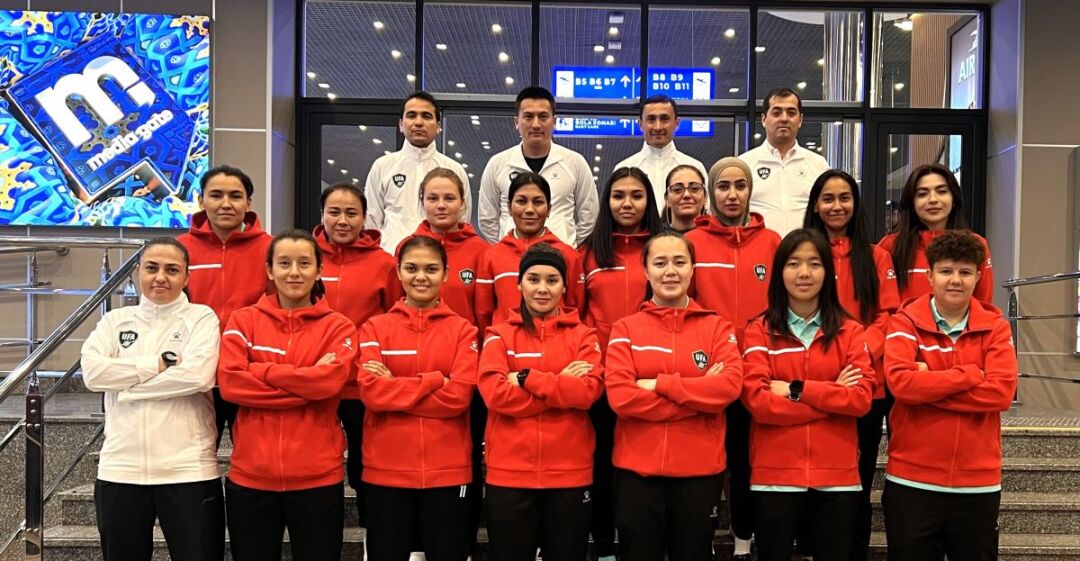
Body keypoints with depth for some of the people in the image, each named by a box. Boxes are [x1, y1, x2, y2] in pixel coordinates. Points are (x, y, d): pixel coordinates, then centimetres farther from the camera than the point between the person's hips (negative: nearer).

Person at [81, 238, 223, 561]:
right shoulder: (115, 320, 11)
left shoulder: (201, 318, 1)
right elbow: (92, 372, -5)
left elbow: (199, 375, -15)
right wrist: (160, 364, -10)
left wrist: (127, 385, -7)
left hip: (188, 470, -3)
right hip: (120, 470, 4)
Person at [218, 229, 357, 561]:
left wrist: (260, 370, -9)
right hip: (250, 475, 1)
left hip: (317, 477, -1)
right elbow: (230, 381, -10)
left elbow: (330, 380, -15)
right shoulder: (244, 321, 5)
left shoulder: (338, 327, 2)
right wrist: (306, 387, -14)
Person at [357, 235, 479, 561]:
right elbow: (370, 391, -10)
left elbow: (458, 396, -10)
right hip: (385, 470, 1)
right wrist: (434, 380, -12)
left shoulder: (462, 330, 3)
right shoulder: (375, 328, 4)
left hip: (448, 471, 0)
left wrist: (394, 387, -10)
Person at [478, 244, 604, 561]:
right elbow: (495, 393, -12)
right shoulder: (499, 335, 5)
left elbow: (589, 390, -11)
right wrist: (561, 386, -12)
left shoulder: (582, 335, 6)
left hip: (570, 473, 1)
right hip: (509, 473, 0)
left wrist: (526, 378, -13)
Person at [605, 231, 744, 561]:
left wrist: (659, 384, -15)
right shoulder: (625, 329, 1)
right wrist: (700, 393, -13)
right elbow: (620, 395, -13)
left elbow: (730, 385, -12)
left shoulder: (717, 327, 4)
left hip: (699, 469, 1)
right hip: (637, 469, 0)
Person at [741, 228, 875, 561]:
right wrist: (833, 394, -11)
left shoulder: (850, 332, 5)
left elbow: (862, 398, -7)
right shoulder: (760, 331, 0)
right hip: (775, 474, -1)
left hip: (836, 474, 2)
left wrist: (796, 389, -15)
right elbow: (757, 400, -12)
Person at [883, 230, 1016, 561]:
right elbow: (901, 381, -20)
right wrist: (971, 374, -14)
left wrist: (928, 385, -16)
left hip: (978, 481, 2)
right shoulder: (906, 322, -3)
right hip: (912, 479, -2)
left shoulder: (995, 327, 3)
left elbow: (1002, 392, -12)